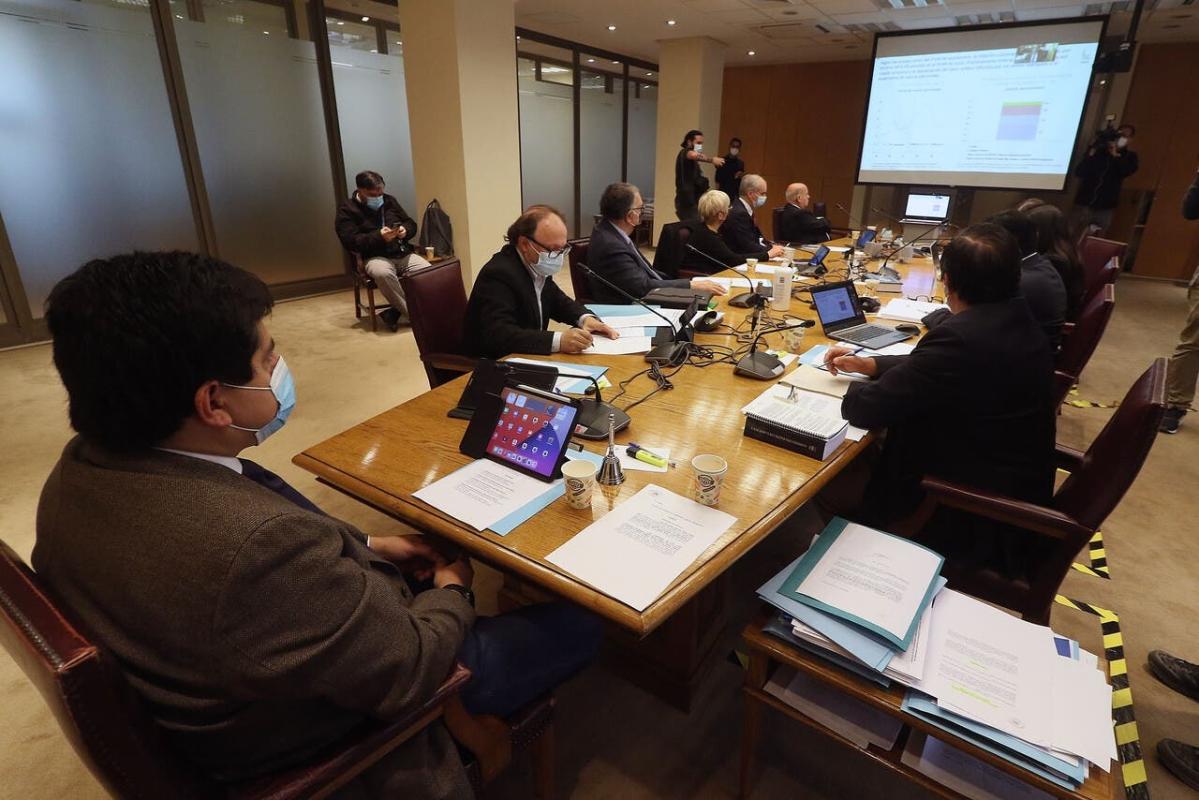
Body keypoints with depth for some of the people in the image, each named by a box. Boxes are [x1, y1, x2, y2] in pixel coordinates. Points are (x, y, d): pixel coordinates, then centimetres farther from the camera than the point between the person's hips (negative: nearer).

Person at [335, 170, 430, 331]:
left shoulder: (389, 200, 17)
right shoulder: (347, 210, 2)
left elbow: (411, 224, 20)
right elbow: (350, 241, -10)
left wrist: (405, 230, -5)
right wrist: (379, 237, -22)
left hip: (404, 254, 4)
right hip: (375, 257, -4)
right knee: (382, 273, -42)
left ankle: (397, 313, -20)